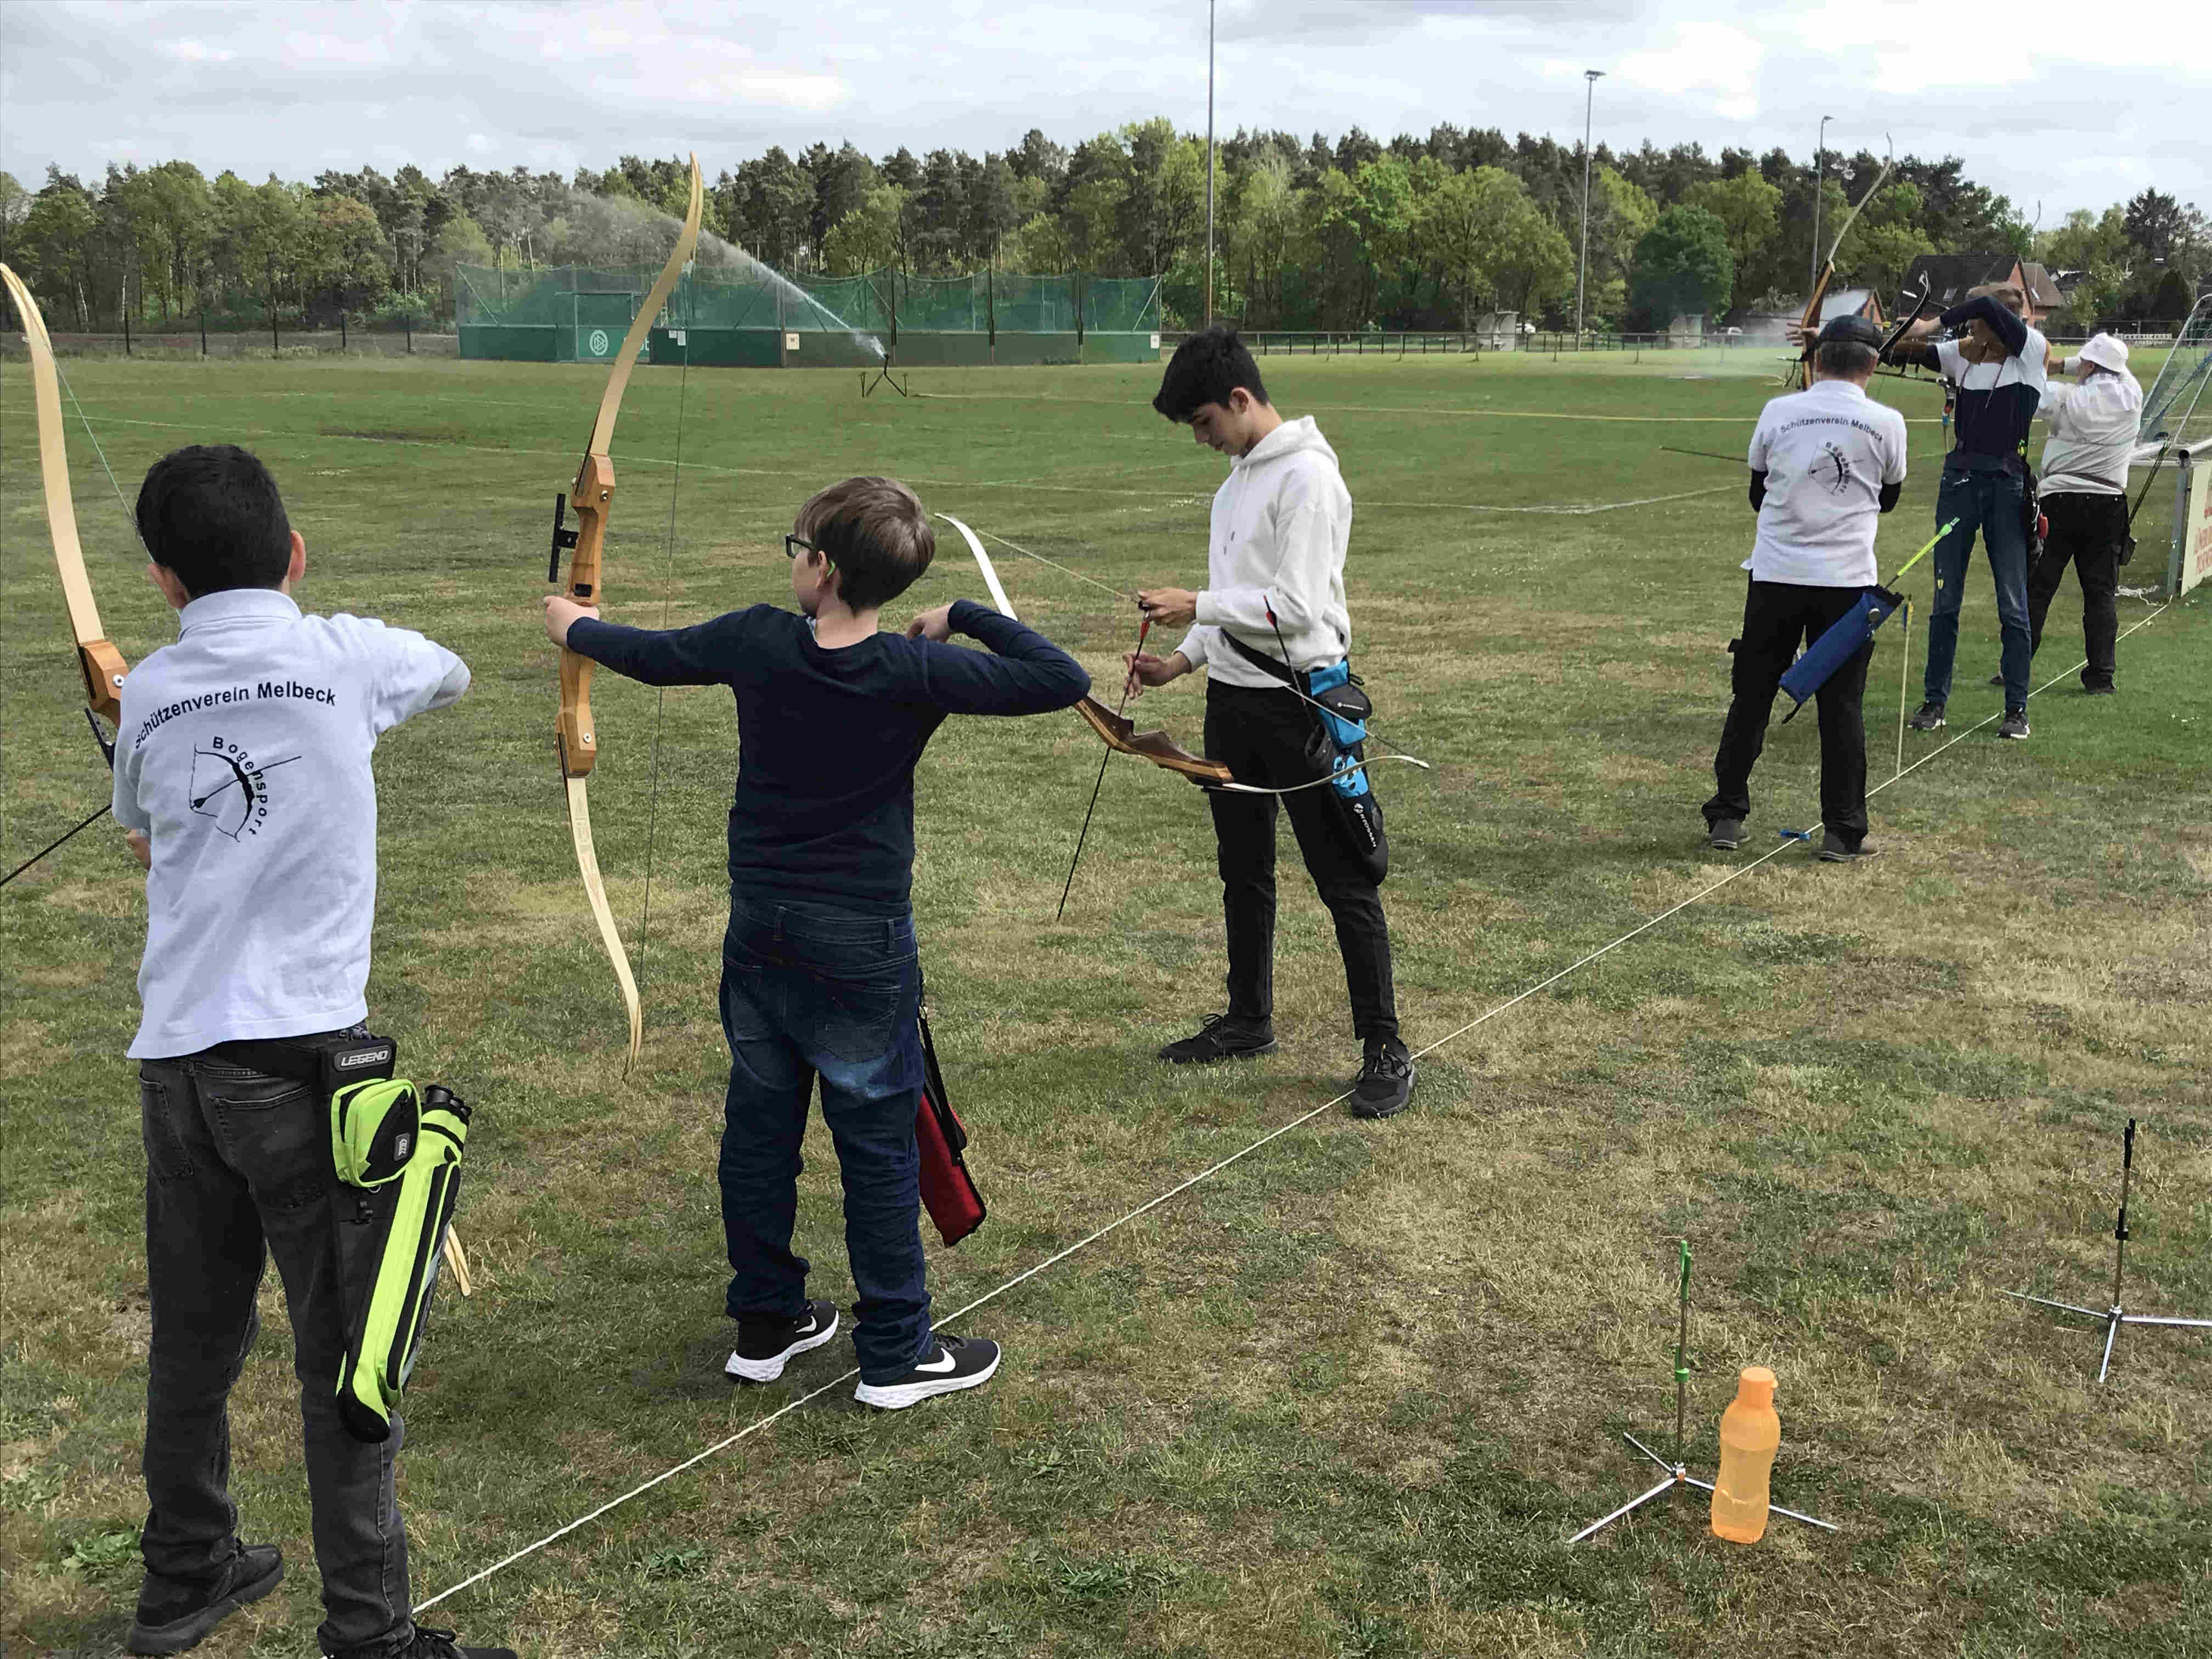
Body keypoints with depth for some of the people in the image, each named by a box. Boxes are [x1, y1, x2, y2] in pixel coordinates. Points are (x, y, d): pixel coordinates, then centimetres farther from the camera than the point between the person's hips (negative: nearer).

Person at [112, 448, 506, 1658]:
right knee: (347, 1357, 3)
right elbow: (451, 678, 19)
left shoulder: (149, 693, 7)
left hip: (176, 1060, 5)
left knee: (193, 1338, 18)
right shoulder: (346, 658, -3)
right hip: (301, 1055, -5)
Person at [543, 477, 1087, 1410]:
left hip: (760, 935, 4)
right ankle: (895, 1355, 14)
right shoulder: (917, 672, -17)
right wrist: (966, 617, -5)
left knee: (759, 1126, 15)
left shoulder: (757, 642, -7)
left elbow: (651, 656, 11)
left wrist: (577, 629, 31)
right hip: (861, 948, -4)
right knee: (878, 1145, 5)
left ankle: (766, 1326, 28)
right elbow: (1063, 681, -17)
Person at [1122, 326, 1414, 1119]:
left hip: (1299, 704, -9)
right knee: (1243, 872, 18)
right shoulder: (1238, 476, 12)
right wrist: (1182, 660, 8)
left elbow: (1295, 606, -23)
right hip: (1233, 701, 9)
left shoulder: (1307, 476, -17)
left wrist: (1197, 606, -17)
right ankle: (1249, 1022, 33)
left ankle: (1384, 1049, 7)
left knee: (1344, 882, -2)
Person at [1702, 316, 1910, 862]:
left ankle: (1726, 817, 13)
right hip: (1847, 581, -1)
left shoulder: (1778, 412, -1)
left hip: (1774, 576, 1)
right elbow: (1888, 497, 14)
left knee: (1751, 698, 9)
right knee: (1841, 705, 5)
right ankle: (1843, 832, 8)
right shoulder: (1886, 422, -2)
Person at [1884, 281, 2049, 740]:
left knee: (2013, 604, 1)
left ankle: (2017, 709, 9)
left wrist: (1935, 323, -18)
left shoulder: (2032, 352, -7)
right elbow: (1900, 352, 1)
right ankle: (1934, 701, 14)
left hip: (2008, 485, -4)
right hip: (1960, 479, 4)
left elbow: (1988, 307, -23)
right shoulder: (1961, 354, 6)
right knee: (1945, 600, 6)